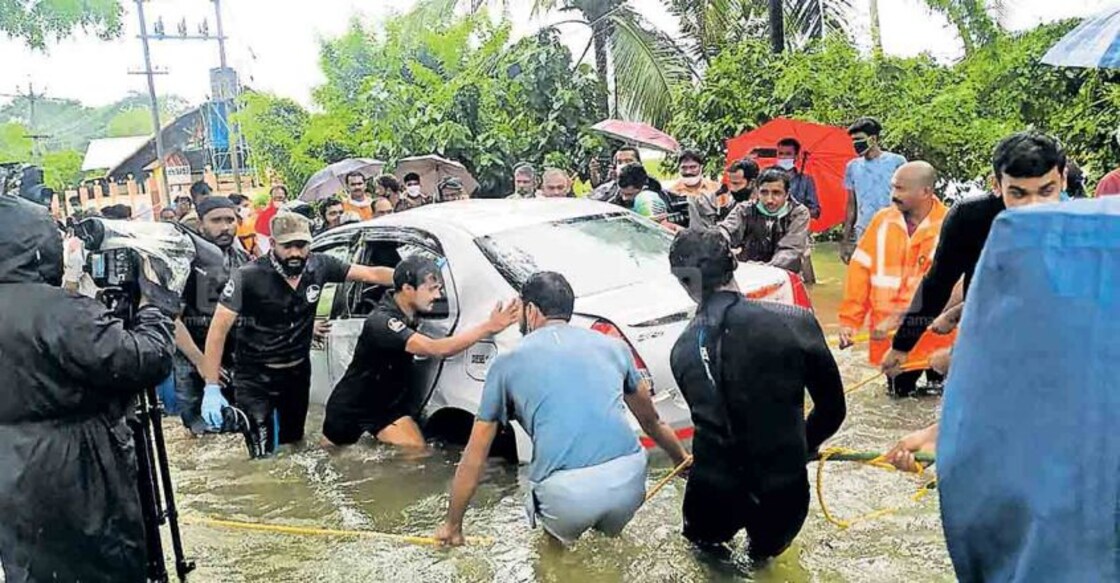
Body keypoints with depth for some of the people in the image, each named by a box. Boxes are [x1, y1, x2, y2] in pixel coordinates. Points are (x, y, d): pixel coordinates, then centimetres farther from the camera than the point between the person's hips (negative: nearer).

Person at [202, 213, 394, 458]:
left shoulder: (318, 266, -10)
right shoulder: (249, 277, -21)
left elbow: (372, 274, -3)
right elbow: (218, 329, -20)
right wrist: (212, 387, -25)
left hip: (298, 372, 5)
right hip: (255, 376, -4)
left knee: (293, 444, 20)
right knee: (263, 455, -13)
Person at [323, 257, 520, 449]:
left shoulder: (407, 310, -11)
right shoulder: (381, 321, -35)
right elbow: (437, 350, -46)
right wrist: (490, 327, -48)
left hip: (390, 404, 6)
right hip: (352, 406, -6)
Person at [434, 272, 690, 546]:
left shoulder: (507, 363, 13)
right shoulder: (613, 346, 18)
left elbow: (474, 456, 19)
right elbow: (652, 422, 31)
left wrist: (452, 525, 31)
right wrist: (683, 460, 50)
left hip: (566, 493, -2)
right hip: (629, 479, 3)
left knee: (556, 545, 31)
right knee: (609, 536, 35)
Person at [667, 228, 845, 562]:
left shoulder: (682, 350, -5)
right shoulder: (795, 322, -12)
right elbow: (833, 408, -1)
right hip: (782, 500, 1)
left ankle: (709, 537, 14)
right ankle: (765, 544, 18)